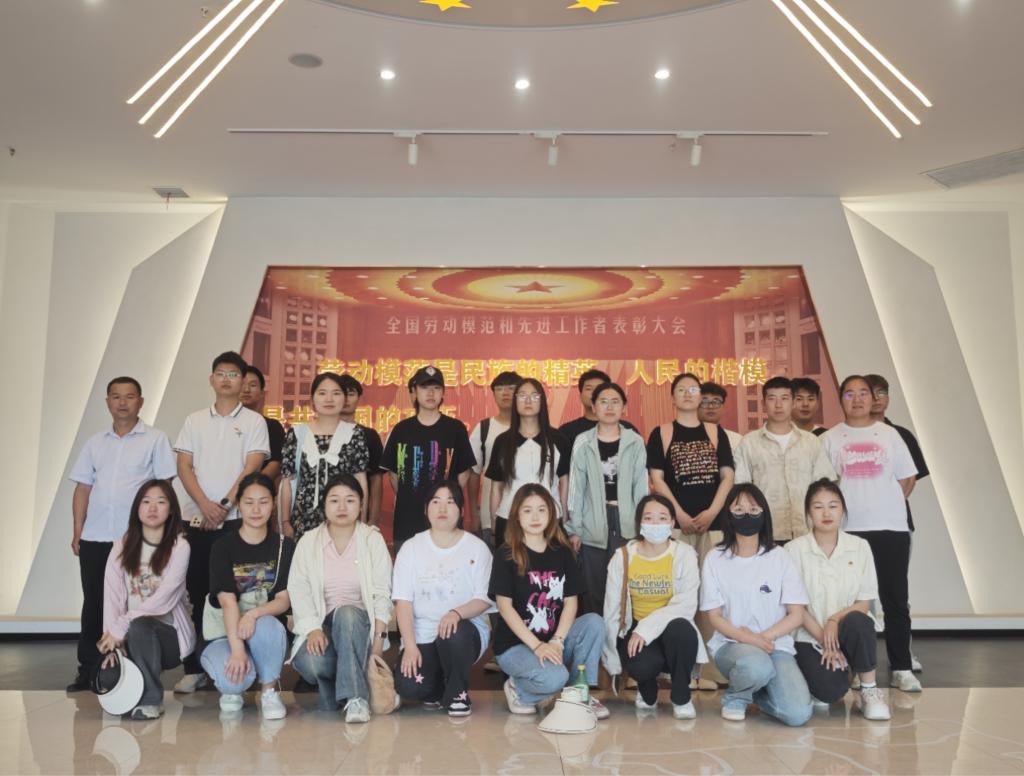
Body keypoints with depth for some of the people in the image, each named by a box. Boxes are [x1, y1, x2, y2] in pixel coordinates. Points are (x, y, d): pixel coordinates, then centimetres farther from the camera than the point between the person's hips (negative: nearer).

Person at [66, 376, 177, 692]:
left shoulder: (155, 439, 2)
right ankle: (88, 669, 17)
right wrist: (77, 531, 5)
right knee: (93, 602, 7)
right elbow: (82, 488, 13)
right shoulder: (95, 442, 14)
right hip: (95, 537, 4)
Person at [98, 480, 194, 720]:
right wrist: (111, 639, -18)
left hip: (168, 634, -3)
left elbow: (165, 597, -17)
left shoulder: (179, 546, -8)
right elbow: (112, 596, -5)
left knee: (139, 626, -35)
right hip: (129, 636, 4)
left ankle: (150, 700, -17)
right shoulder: (123, 546, 5)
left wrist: (120, 628, -22)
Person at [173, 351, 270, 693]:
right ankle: (195, 668, 13)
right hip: (196, 519, 3)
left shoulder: (253, 422, 4)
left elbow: (252, 468, -5)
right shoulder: (194, 421, 12)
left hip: (236, 520, -2)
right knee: (197, 593, 6)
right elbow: (184, 466, 4)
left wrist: (224, 505, -11)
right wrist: (205, 505, -9)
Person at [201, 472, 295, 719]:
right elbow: (227, 601, -16)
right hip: (225, 633, -1)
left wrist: (254, 614, -26)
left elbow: (284, 600, -5)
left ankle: (269, 691, -12)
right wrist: (236, 649, -29)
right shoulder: (223, 547, -4)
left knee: (267, 626, -36)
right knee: (234, 677, -33)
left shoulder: (284, 546, 2)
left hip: (266, 626, 1)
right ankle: (232, 689, 5)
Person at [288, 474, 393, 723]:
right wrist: (312, 630, -19)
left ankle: (355, 698, -33)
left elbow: (382, 594, -2)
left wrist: (379, 637, -15)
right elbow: (298, 591, -3)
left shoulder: (373, 539, 4)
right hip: (321, 624, 1)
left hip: (357, 623, -1)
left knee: (346, 613, -36)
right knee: (311, 661, -33)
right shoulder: (308, 541, 7)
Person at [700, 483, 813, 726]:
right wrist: (745, 637, -18)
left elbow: (796, 615, 1)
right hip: (730, 644, -1)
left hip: (775, 643, 2)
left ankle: (756, 691, 10)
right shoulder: (715, 559, 0)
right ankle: (735, 697, -2)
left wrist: (764, 637, -14)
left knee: (798, 713, -23)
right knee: (757, 666, -38)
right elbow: (715, 616, 0)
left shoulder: (779, 557, 2)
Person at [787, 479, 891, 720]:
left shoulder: (859, 547, -1)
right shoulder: (795, 549, -6)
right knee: (830, 691, -26)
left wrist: (835, 621, -19)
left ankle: (869, 691, -12)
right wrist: (824, 641, -13)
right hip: (810, 636, -1)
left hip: (847, 630, 1)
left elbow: (865, 603, -2)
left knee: (856, 622, -35)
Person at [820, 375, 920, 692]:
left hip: (891, 527, 1)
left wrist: (885, 506, 5)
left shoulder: (889, 434, 8)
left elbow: (907, 478, 11)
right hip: (847, 530, -1)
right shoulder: (830, 439, 5)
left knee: (896, 600, 3)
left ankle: (901, 668, 11)